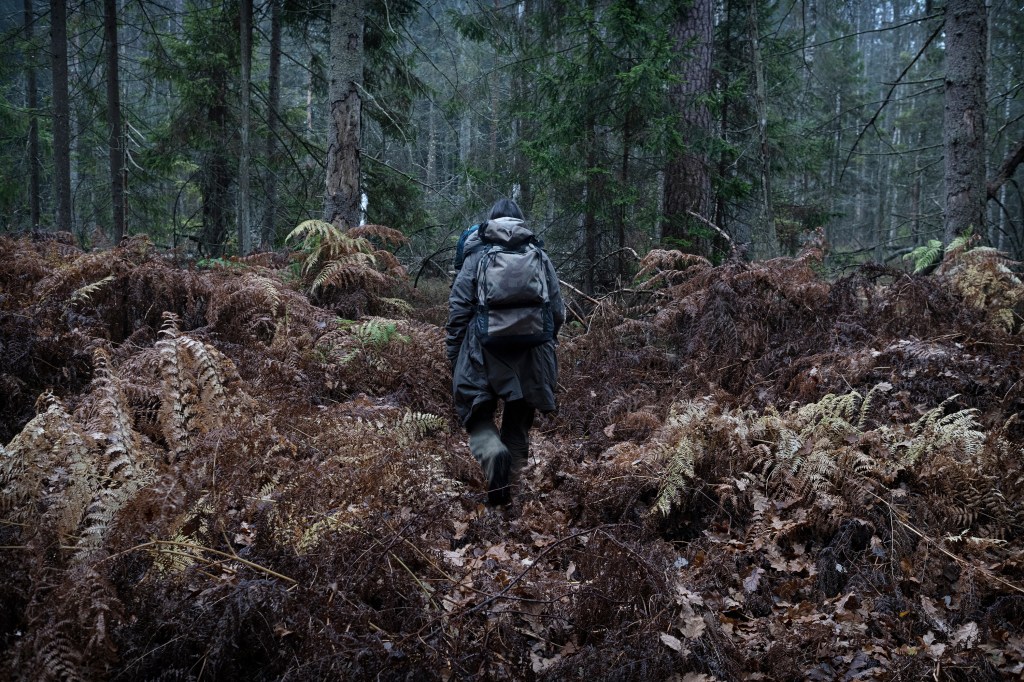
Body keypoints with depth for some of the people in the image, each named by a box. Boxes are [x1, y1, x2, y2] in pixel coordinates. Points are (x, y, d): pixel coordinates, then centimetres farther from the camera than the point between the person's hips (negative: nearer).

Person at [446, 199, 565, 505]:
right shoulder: (541, 257, 8)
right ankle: (507, 489, 19)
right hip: (530, 359, 3)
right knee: (519, 424, 16)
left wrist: (453, 354, 4)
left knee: (480, 420, 7)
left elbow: (458, 310, -4)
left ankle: (493, 455, -24)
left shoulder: (477, 256, 0)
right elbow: (558, 311, 9)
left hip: (484, 356, -2)